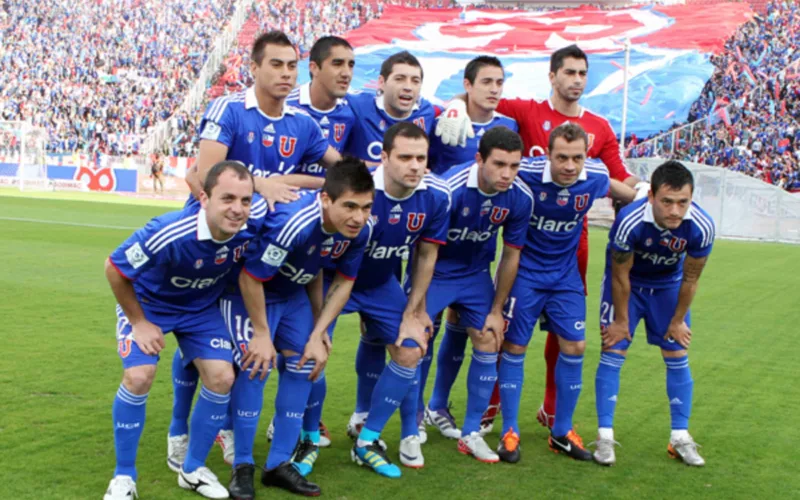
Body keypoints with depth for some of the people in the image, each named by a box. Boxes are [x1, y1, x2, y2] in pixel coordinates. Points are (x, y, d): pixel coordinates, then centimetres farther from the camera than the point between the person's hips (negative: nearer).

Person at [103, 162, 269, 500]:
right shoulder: (168, 234, -41)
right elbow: (114, 270, -25)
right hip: (146, 301, -4)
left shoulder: (255, 219, -30)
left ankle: (193, 469, 14)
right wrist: (139, 323, -15)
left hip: (202, 305, 4)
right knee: (138, 377, -20)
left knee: (221, 377, -7)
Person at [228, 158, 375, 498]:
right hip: (248, 292, -6)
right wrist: (262, 334, -20)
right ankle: (242, 466, -1)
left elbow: (343, 283, -6)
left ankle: (279, 464, 13)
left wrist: (317, 334, -11)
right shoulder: (291, 223, -40)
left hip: (293, 294, 7)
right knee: (255, 366, -18)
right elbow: (250, 278, -29)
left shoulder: (358, 230, -20)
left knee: (303, 366, 2)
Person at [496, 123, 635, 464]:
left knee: (574, 346, 1)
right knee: (514, 347, -1)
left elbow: (626, 193, 10)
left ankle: (562, 432, 17)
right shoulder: (526, 173, -26)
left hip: (565, 273, 3)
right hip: (524, 271, -3)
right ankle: (510, 432, 12)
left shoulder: (595, 177, -14)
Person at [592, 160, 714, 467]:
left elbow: (690, 279, -12)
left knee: (678, 358, 3)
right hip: (627, 282, -2)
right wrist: (621, 320, -10)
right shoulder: (630, 221, -38)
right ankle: (605, 437, 0)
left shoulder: (701, 227, -30)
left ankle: (680, 438, 14)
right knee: (613, 353, -8)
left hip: (668, 285, 3)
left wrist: (678, 321, -1)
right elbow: (620, 275, -21)